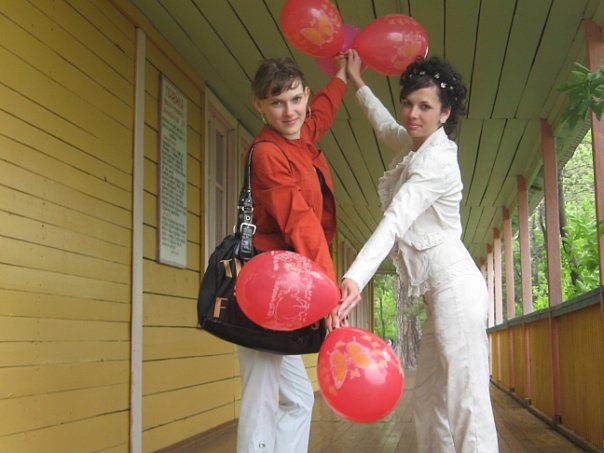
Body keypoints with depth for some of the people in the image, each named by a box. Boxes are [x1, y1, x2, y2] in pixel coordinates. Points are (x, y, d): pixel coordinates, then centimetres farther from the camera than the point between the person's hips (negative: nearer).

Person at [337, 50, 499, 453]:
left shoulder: (435, 160, -16)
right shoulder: (416, 144, 13)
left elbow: (395, 221, -31)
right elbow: (386, 127, 37)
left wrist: (356, 277, -41)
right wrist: (357, 82, 43)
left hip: (454, 286, -10)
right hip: (444, 289, 10)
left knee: (465, 400, -12)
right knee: (429, 397, 11)